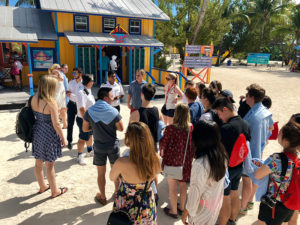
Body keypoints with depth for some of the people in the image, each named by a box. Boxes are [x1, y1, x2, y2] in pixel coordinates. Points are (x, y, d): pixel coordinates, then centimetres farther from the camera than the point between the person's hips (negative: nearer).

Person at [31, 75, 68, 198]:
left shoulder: (34, 99, -2)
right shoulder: (51, 103, -22)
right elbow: (56, 124, -19)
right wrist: (63, 138, -8)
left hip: (37, 133, 7)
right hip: (49, 136, -7)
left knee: (38, 163, 20)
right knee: (50, 165, 7)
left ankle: (42, 186, 41)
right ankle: (55, 191, 25)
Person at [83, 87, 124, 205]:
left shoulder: (89, 111, -10)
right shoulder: (113, 111, -16)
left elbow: (85, 129, -2)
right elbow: (121, 128, -9)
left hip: (99, 147, 1)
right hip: (113, 145, 0)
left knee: (101, 173, 15)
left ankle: (102, 197, 30)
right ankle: (117, 192, 38)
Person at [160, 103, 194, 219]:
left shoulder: (170, 128, -24)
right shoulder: (191, 128, -10)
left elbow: (163, 143, -11)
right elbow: (194, 144, 1)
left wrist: (161, 152, 10)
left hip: (172, 161, -4)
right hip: (186, 162, 4)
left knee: (172, 187, 14)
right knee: (183, 184, 24)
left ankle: (174, 211, 32)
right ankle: (182, 207, 43)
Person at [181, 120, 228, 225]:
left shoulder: (199, 164, -35)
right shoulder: (222, 155, -13)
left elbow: (195, 192, -24)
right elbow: (220, 182, 0)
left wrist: (186, 212, -8)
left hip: (204, 208, -6)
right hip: (217, 202, 6)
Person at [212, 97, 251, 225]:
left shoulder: (226, 128, -28)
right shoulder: (245, 125, -3)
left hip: (226, 168, -8)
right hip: (239, 167, 8)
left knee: (225, 199, 8)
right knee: (234, 194, 24)